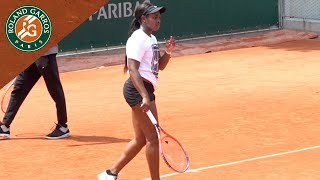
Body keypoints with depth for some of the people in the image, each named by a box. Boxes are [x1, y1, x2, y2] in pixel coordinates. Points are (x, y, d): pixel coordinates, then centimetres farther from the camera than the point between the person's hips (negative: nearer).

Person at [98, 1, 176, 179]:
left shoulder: (151, 39, 16)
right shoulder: (138, 39, -13)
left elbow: (160, 66, 25)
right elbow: (133, 69, -22)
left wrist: (168, 51, 5)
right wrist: (145, 96, -31)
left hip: (145, 91, 10)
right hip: (138, 90, -10)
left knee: (141, 139, 14)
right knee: (153, 137, -6)